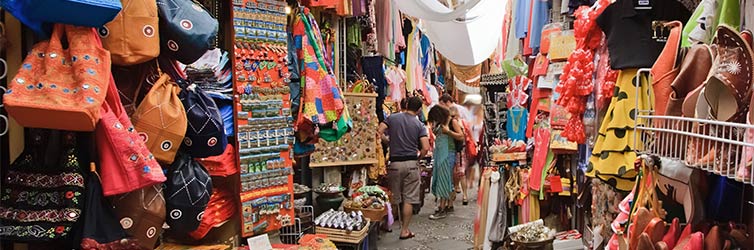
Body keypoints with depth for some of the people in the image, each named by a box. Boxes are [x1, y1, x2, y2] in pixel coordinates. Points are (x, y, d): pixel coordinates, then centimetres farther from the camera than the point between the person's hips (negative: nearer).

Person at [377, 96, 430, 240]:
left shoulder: (392, 118, 2)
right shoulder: (419, 125, 0)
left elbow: (379, 133, -7)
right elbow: (425, 148, -8)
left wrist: (389, 142, 10)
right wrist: (418, 158, 9)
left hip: (395, 163, 1)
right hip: (411, 164, -1)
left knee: (394, 198, 15)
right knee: (408, 199, 5)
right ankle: (404, 230, 10)